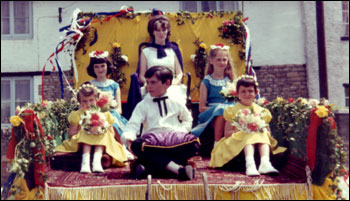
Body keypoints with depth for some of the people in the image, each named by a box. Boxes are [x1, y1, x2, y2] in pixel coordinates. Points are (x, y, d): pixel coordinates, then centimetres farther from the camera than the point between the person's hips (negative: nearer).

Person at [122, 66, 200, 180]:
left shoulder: (176, 102, 15)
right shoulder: (143, 105, 12)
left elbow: (187, 119, 29)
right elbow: (133, 125, 0)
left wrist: (182, 130, 7)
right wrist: (128, 137, -22)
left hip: (175, 139, 1)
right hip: (152, 140, -1)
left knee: (193, 143, -32)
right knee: (136, 145, -36)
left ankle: (150, 168, -37)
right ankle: (177, 168, -45)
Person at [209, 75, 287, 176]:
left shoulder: (261, 111, 18)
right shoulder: (232, 111, 10)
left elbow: (268, 132, 15)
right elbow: (227, 134, 2)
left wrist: (264, 130, -9)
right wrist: (238, 131, -17)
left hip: (261, 142, 3)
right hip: (239, 142, -3)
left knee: (263, 134, -28)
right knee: (249, 137, -34)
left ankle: (265, 162, -49)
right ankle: (250, 164, -57)